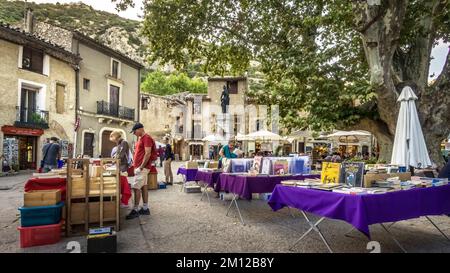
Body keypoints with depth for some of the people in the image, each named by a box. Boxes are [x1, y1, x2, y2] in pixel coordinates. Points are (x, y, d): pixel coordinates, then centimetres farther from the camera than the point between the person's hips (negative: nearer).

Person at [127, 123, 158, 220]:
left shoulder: (146, 138, -14)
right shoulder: (140, 138, 16)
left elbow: (148, 154, -21)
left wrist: (141, 167, -21)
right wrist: (136, 165, 14)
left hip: (143, 167, -10)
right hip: (139, 167, 10)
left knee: (136, 187, -9)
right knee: (144, 186, 11)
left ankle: (135, 210, -2)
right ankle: (145, 208, 17)